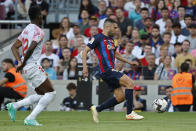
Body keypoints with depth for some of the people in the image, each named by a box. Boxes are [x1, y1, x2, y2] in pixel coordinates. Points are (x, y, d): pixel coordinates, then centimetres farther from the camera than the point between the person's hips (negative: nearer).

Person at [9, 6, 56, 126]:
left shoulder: (26, 30, 16)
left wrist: (20, 62, 4)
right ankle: (31, 118, -9)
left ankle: (14, 106, 7)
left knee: (42, 95, 16)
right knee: (51, 92, -3)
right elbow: (30, 49, -22)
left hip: (26, 68, 9)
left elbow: (14, 47, 15)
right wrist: (23, 63, -12)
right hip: (32, 66, -9)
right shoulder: (39, 31, -11)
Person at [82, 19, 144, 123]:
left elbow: (116, 54, 34)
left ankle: (97, 109, 16)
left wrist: (129, 62, 29)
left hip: (111, 71, 9)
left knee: (120, 97, 4)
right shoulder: (98, 38, -7)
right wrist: (85, 67, -20)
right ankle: (129, 113, -18)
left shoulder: (110, 40, 20)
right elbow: (85, 51, -9)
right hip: (106, 71, -9)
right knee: (129, 82, -19)